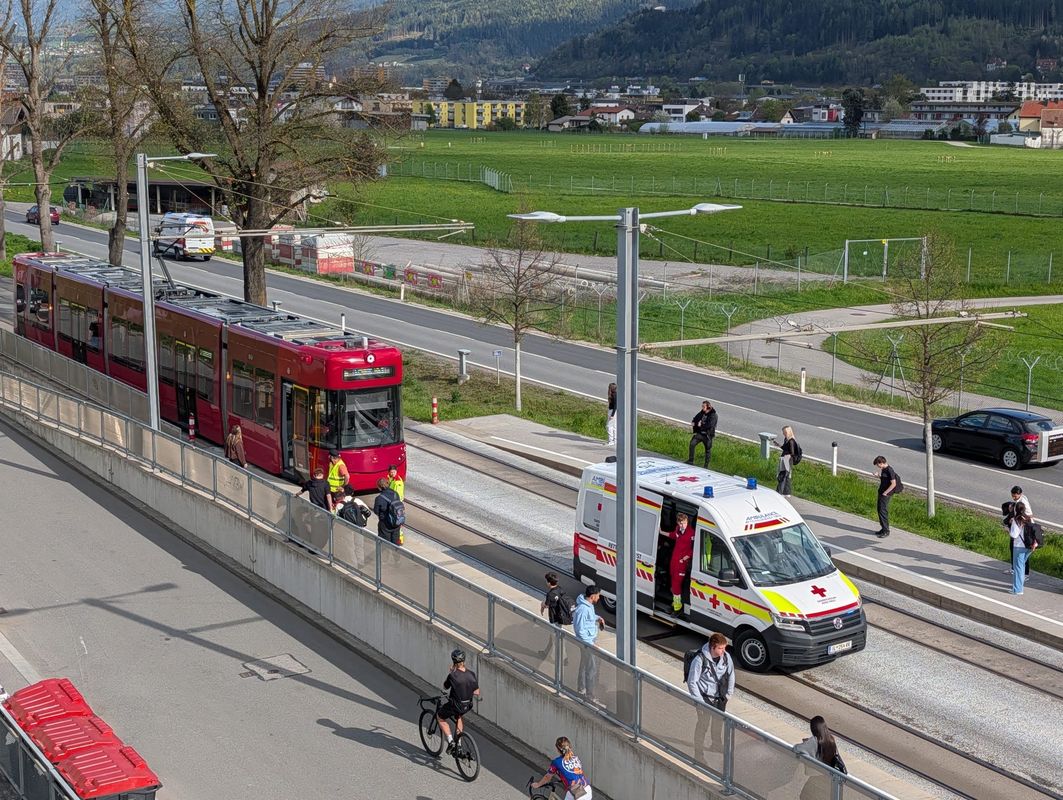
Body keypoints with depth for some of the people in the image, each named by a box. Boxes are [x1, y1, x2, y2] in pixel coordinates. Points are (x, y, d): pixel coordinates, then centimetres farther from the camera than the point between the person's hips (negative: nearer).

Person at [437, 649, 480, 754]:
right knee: (458, 716, 37)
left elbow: (445, 687, -1)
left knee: (440, 718, 22)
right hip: (467, 706, 5)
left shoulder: (452, 675, -22)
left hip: (454, 705, -5)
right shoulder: (472, 674, -7)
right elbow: (477, 693, 0)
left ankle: (450, 741, 6)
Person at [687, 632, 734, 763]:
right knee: (703, 725, 2)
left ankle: (717, 744, 48)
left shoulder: (726, 656, -10)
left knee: (719, 720, 24)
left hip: (720, 697, 6)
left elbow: (731, 675, 8)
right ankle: (699, 753, 17)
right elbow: (692, 682, -19)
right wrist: (700, 701, -17)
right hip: (705, 697, -6)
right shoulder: (700, 660, -26)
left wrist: (728, 693, 6)